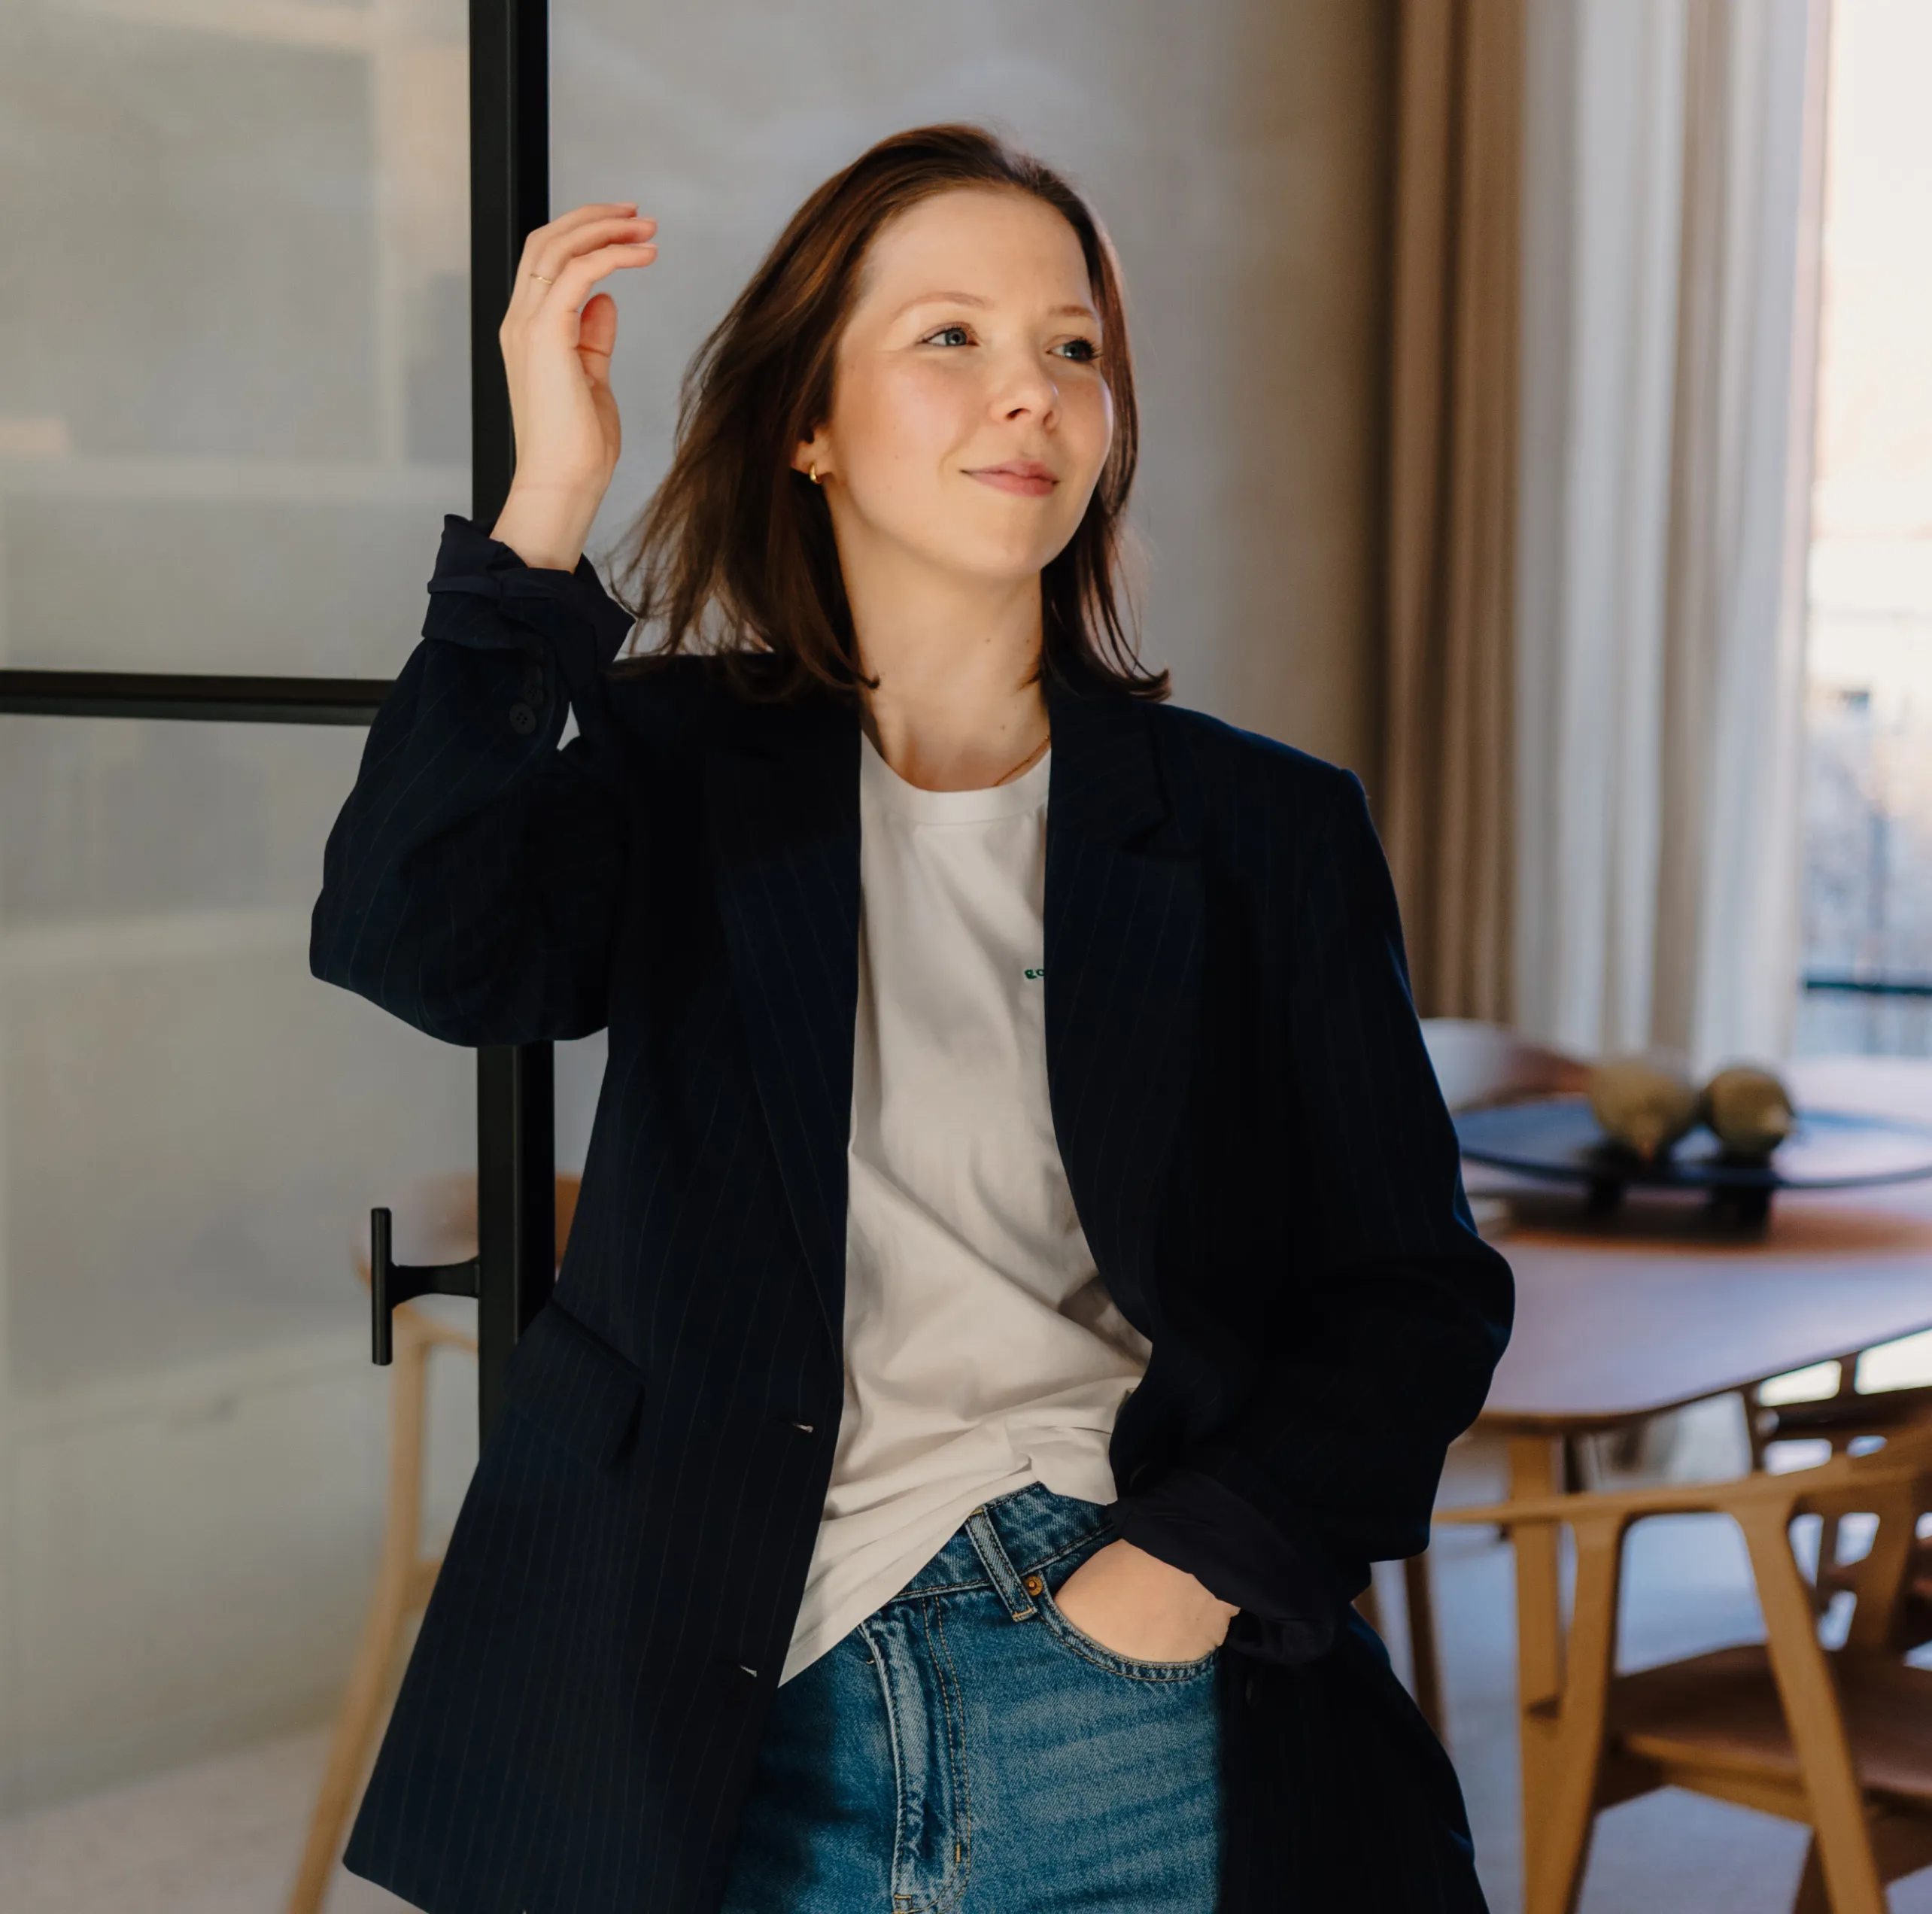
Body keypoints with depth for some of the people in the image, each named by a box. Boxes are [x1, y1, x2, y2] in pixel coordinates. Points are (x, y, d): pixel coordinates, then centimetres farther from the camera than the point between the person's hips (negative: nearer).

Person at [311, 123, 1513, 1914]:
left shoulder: (1268, 831, 4)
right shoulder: (682, 776, 4)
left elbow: (1420, 1293, 4)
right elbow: (406, 941, -15)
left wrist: (1204, 1562, -12)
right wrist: (545, 504, -18)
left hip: (1142, 1707, 0)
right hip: (744, 1718, 1)